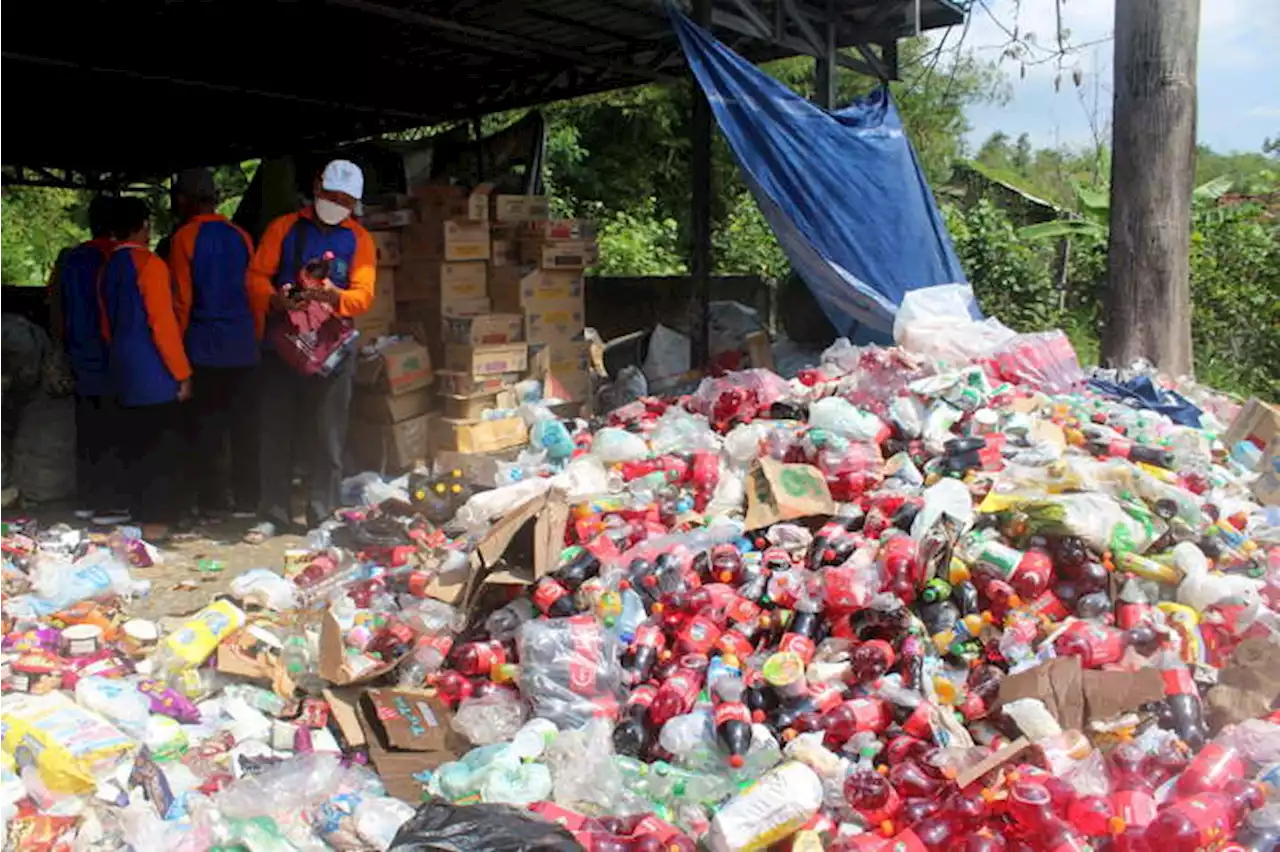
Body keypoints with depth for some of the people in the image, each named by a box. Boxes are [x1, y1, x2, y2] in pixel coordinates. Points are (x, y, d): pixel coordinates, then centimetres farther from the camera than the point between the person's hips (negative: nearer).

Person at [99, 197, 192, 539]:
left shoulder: (109, 268, 12)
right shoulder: (150, 264, -10)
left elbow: (107, 325, 17)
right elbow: (163, 323, -15)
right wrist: (182, 373, -11)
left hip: (124, 374, 7)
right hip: (155, 375, -7)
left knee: (135, 448, 11)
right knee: (160, 448, -3)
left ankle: (140, 517, 17)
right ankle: (155, 521, -4)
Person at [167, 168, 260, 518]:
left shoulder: (184, 238, -4)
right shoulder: (240, 236, 7)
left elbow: (182, 300, -6)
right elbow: (254, 291, 8)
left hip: (204, 348, -4)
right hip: (243, 347, 4)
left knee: (206, 429, 3)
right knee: (244, 427, 8)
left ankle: (213, 504, 6)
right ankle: (247, 500, 14)